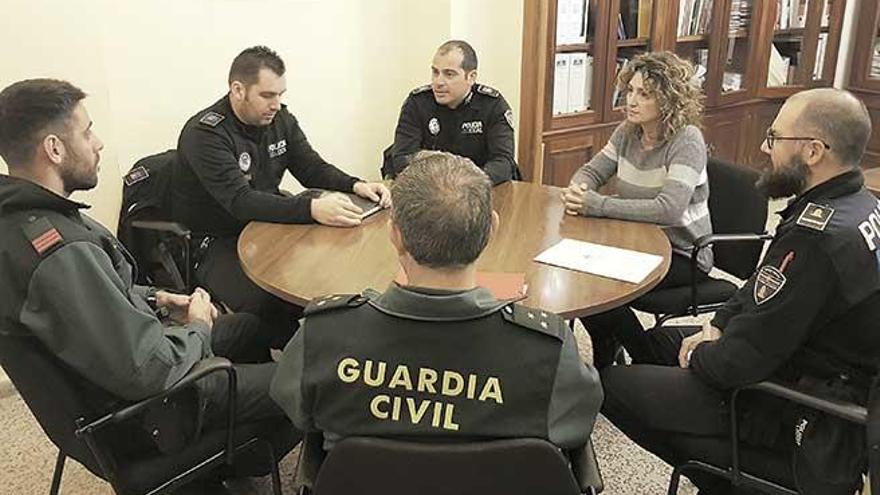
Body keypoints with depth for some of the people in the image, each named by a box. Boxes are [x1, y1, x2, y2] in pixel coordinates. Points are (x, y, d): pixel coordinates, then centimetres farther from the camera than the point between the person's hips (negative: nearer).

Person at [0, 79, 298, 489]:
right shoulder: (60, 253, -36)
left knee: (250, 327, 24)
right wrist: (197, 328, -14)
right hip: (139, 409, -10)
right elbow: (148, 370, -34)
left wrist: (155, 299, 3)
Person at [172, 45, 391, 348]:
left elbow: (313, 168, 8)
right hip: (215, 243, -7)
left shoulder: (280, 119, 3)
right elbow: (240, 202, -30)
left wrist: (356, 186, -14)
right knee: (266, 304, -33)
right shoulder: (205, 133, -19)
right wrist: (312, 209, -43)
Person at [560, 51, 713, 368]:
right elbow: (591, 171, 8)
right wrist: (577, 189, -18)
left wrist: (595, 204, -31)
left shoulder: (686, 140, -20)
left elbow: (669, 209, -31)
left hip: (682, 255, -7)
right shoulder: (628, 131, 2)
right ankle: (604, 364, 7)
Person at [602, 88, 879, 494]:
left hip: (802, 417, -10)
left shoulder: (815, 238, -32)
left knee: (611, 384, -6)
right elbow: (761, 286, 13)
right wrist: (717, 326, 2)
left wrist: (699, 356, -7)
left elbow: (738, 363, -27)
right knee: (652, 342, 18)